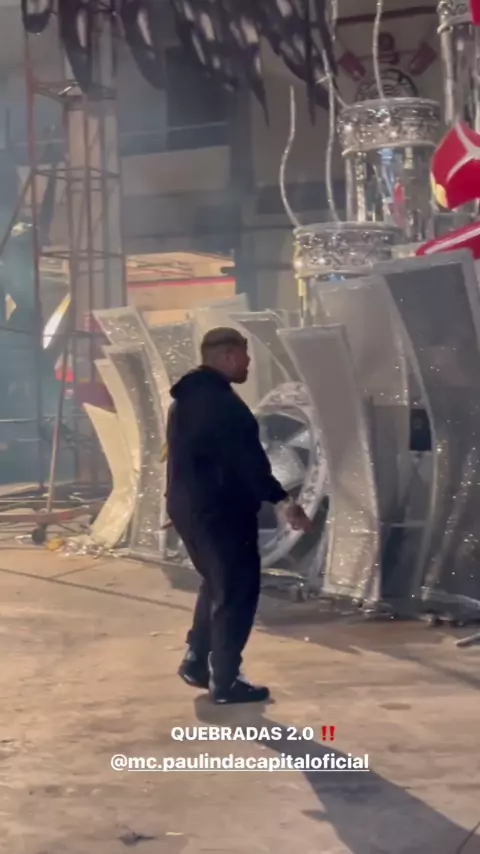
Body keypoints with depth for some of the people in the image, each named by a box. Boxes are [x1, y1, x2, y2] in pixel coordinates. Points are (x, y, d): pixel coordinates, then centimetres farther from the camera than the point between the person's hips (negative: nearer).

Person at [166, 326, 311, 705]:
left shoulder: (188, 397, 14)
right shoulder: (219, 400, -18)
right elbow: (246, 458, -24)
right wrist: (282, 500, -25)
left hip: (189, 506, 10)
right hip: (219, 510, -10)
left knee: (217, 584, 22)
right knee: (237, 591, -1)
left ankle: (197, 662, 26)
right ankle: (225, 681, 2)